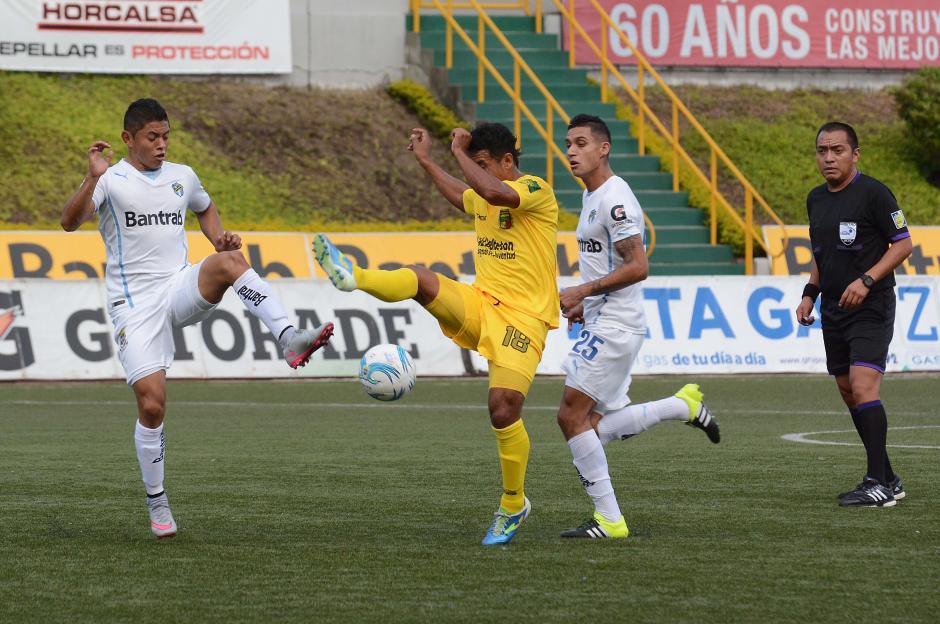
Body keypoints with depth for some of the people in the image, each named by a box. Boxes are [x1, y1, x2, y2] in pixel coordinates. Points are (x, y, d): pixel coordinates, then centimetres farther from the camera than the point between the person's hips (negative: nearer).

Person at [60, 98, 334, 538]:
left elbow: (205, 209, 33)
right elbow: (69, 222, -21)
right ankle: (157, 503, 6)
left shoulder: (182, 177, 11)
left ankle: (289, 339, -39)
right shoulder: (112, 181, -5)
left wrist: (219, 238, 12)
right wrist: (93, 178, -36)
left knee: (228, 262, -29)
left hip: (181, 290, 3)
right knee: (151, 402, -11)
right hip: (134, 305, -3)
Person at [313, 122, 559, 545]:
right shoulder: (483, 197, 14)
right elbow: (458, 196, 41)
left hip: (522, 316, -8)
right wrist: (425, 159, 40)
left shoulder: (536, 192, -11)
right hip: (481, 304, 8)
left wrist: (460, 153, -21)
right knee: (422, 280, -20)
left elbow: (497, 193, -34)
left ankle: (513, 506, -1)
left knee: (504, 408, -16)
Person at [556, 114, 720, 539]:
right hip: (601, 324, 10)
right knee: (595, 426, 9)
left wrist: (581, 292, -19)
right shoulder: (592, 197, 16)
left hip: (614, 326, -10)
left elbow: (637, 267, -21)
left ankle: (608, 520, -6)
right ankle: (684, 405, 20)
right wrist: (586, 303, 15)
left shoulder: (614, 199, -16)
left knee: (572, 415, -10)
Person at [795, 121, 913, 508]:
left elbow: (903, 244, -10)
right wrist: (810, 294, 13)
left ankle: (878, 485, -17)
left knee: (862, 388, -19)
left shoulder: (874, 193, -11)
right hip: (833, 311, 8)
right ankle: (888, 479, 18)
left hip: (870, 309, -8)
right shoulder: (816, 199, 12)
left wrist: (867, 280, -19)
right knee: (848, 393, 9)